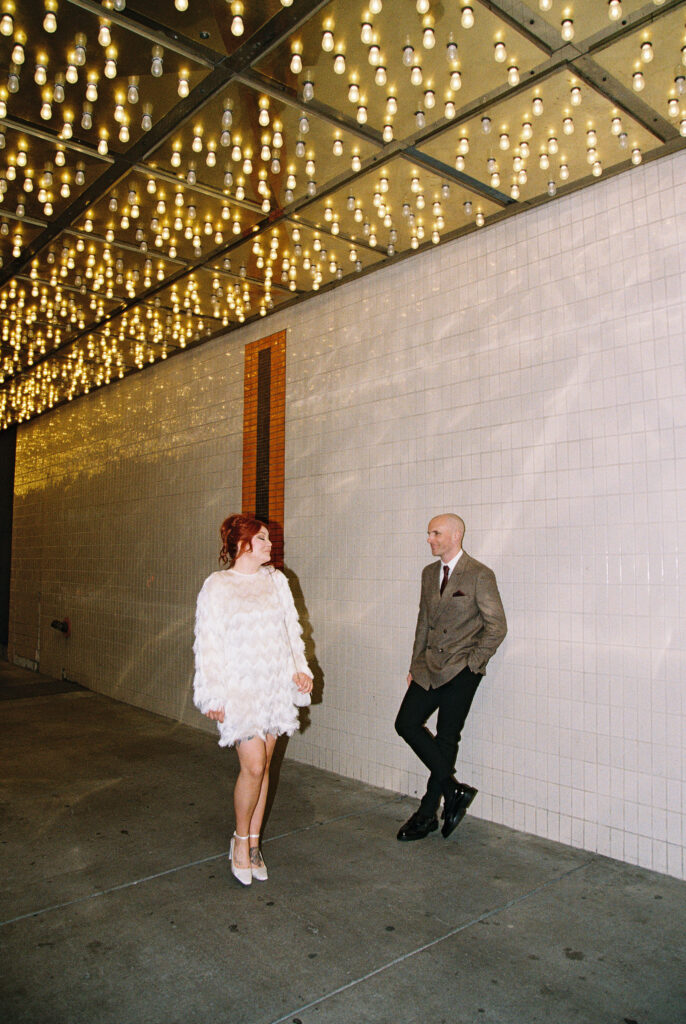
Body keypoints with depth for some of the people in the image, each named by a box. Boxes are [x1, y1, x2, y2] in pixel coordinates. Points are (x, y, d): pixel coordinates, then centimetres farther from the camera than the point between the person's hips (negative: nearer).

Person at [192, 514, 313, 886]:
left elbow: (291, 627, 13)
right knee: (253, 765, -10)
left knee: (263, 765, 11)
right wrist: (213, 695, -8)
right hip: (239, 688, -4)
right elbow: (208, 643, -6)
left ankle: (253, 843, 26)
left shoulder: (275, 580, 7)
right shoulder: (217, 586, -6)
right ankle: (240, 839, 15)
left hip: (275, 686, 5)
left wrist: (300, 668, 2)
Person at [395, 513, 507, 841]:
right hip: (430, 667, 7)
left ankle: (427, 814, 15)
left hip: (461, 670, -7)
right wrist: (415, 664, 14)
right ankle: (452, 788, 15)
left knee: (446, 738, 0)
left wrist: (471, 663, -9)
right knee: (406, 723, 1)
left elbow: (497, 627, -8)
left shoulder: (479, 575, -10)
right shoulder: (429, 573, 11)